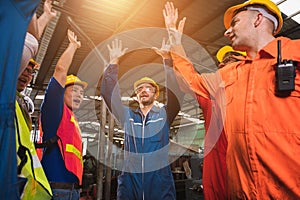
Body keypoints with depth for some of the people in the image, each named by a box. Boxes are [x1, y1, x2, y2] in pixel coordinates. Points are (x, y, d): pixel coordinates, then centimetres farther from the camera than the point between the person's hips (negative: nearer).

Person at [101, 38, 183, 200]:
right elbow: (108, 91, 5)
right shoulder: (127, 115, 11)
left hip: (160, 184, -1)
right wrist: (113, 61, 0)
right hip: (129, 182, 2)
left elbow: (175, 90, -6)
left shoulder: (164, 114, 7)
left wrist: (166, 59, -11)